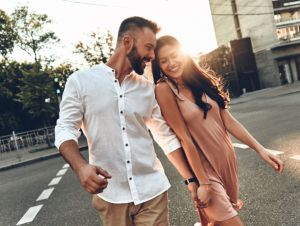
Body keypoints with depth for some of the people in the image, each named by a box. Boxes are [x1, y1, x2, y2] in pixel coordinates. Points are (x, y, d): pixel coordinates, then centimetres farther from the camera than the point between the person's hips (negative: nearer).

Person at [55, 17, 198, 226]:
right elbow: (65, 130, -5)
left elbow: (167, 137, 9)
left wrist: (191, 179, 7)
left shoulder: (149, 89, 6)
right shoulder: (81, 80, -2)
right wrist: (81, 167, -23)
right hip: (110, 195, -2)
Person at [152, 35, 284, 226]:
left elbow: (228, 120, 3)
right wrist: (202, 182, -15)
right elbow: (184, 137, -17)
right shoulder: (164, 89, -15)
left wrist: (260, 149, 0)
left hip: (227, 159, 6)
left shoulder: (200, 79, 2)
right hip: (202, 167, -6)